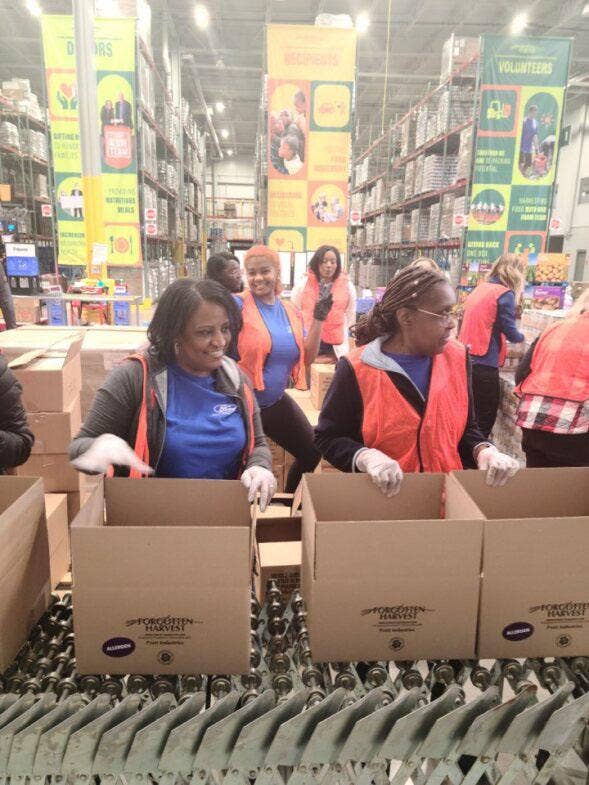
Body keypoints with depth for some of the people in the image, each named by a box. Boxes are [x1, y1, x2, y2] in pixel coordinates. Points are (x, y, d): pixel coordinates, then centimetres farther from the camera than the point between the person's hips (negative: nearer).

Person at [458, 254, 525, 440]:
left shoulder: (480, 289, 14)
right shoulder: (505, 294, -9)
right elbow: (510, 332, -9)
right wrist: (522, 337, 12)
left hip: (466, 360, 8)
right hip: (485, 365, -8)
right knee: (484, 422, 3)